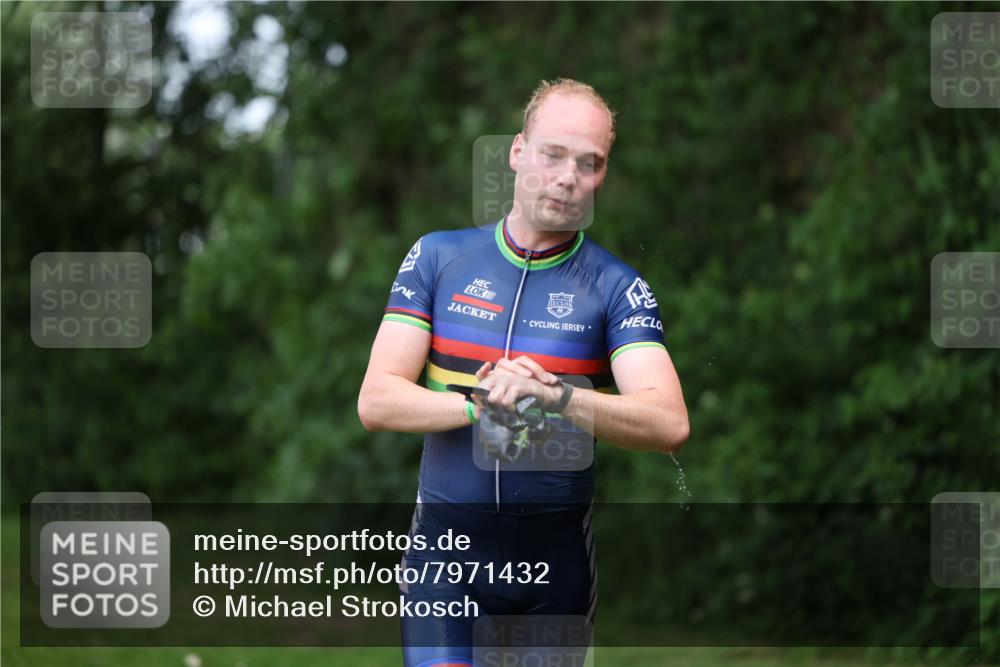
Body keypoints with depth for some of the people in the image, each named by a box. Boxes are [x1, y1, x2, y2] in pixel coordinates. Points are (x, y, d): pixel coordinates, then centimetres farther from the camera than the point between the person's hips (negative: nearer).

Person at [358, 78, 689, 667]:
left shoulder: (617, 286, 0)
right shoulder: (438, 257, 4)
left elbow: (669, 424, -15)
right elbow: (376, 402, -4)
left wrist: (556, 396, -31)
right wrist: (482, 404, -22)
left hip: (558, 557, 0)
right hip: (447, 548, 0)